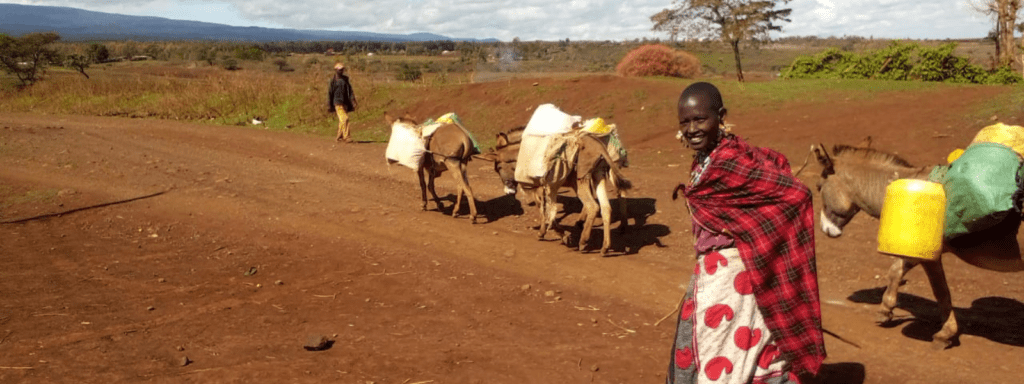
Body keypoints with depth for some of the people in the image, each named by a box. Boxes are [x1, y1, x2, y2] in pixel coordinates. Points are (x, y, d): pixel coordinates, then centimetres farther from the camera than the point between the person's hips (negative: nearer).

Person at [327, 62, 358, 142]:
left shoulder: (345, 79, 12)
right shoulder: (333, 80, -2)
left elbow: (350, 90, 11)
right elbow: (330, 93, 0)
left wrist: (353, 100, 1)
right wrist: (329, 105, -1)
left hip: (345, 102, 6)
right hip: (338, 102, -5)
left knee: (342, 120, 11)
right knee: (344, 118, -17)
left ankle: (339, 137, 21)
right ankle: (346, 137, -18)